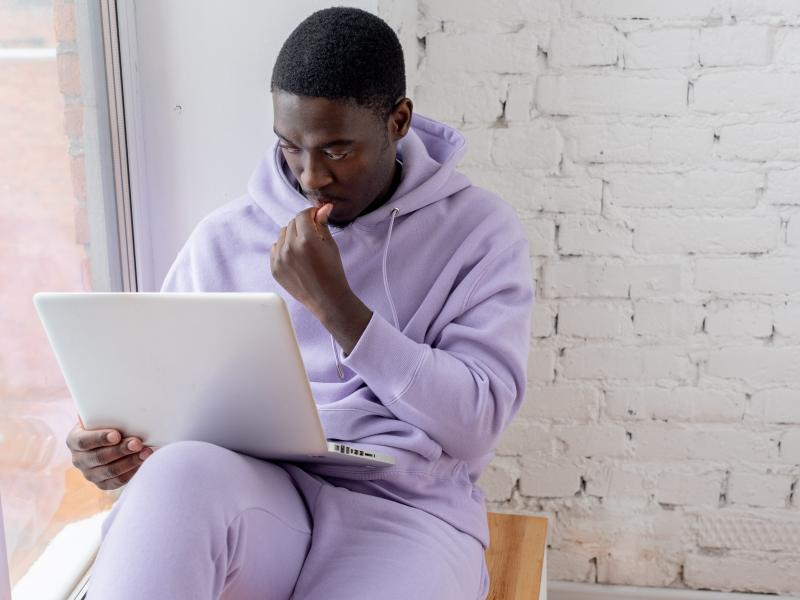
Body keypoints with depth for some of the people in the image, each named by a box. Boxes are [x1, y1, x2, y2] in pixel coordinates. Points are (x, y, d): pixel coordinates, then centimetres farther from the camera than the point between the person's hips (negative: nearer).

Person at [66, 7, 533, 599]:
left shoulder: (480, 229, 0)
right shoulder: (224, 238, 6)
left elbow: (475, 425, -8)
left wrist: (335, 303, -16)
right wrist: (118, 442, -11)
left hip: (403, 509, -1)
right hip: (253, 494, 2)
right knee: (179, 472, -33)